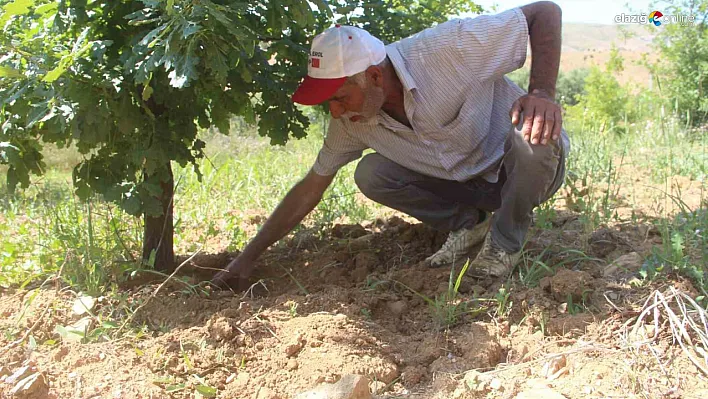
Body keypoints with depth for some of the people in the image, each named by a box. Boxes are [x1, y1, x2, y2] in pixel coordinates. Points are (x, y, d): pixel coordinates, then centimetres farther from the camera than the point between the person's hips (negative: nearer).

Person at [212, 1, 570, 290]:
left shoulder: (447, 49, -30)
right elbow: (310, 189, -4)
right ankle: (467, 224, 5)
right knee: (369, 174, -16)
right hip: (468, 183, 4)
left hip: (525, 172, -3)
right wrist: (248, 257, -4)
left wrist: (542, 93, -40)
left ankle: (505, 243, -10)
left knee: (534, 136, -38)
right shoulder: (351, 121, -13)